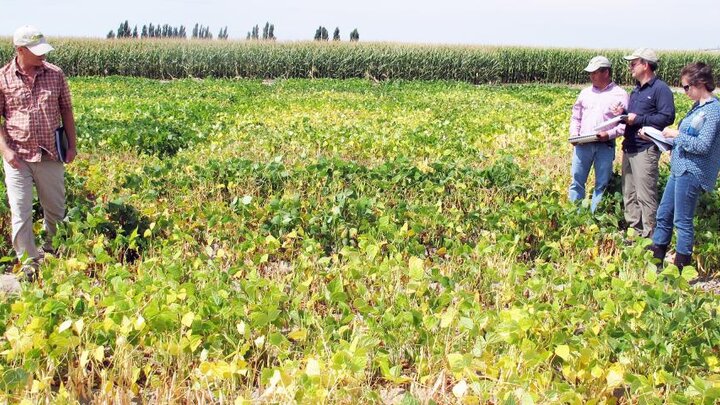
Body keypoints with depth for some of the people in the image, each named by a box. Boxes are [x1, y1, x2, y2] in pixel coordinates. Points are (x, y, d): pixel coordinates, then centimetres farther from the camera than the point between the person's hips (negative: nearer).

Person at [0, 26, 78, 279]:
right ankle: (29, 263, 14)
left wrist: (72, 145, 7)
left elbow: (66, 111, 10)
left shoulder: (55, 75, 2)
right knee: (20, 213, 0)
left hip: (50, 155, 2)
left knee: (55, 210, 13)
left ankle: (52, 256, 34)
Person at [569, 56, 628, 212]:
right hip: (582, 144, 3)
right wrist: (574, 134, 0)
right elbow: (576, 117, 17)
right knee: (577, 181, 4)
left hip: (605, 145, -3)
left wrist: (610, 134, -17)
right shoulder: (585, 92, 13)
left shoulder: (620, 94, 1)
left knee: (602, 184, 5)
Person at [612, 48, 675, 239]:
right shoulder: (636, 90, 18)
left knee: (645, 196, -5)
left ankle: (649, 236, 2)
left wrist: (638, 119, -18)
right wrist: (623, 114, 3)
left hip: (645, 150, -9)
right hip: (629, 148, 9)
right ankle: (632, 229, 24)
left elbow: (667, 117, -18)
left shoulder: (660, 89, -10)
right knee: (629, 193, 14)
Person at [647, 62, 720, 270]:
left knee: (682, 221, -1)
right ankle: (654, 257, 25)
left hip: (691, 173, -9)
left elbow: (703, 145, -20)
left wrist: (677, 135, -14)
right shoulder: (698, 107, 13)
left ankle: (681, 267, 10)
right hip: (680, 169, 9)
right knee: (663, 215, 15)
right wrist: (672, 138, 7)